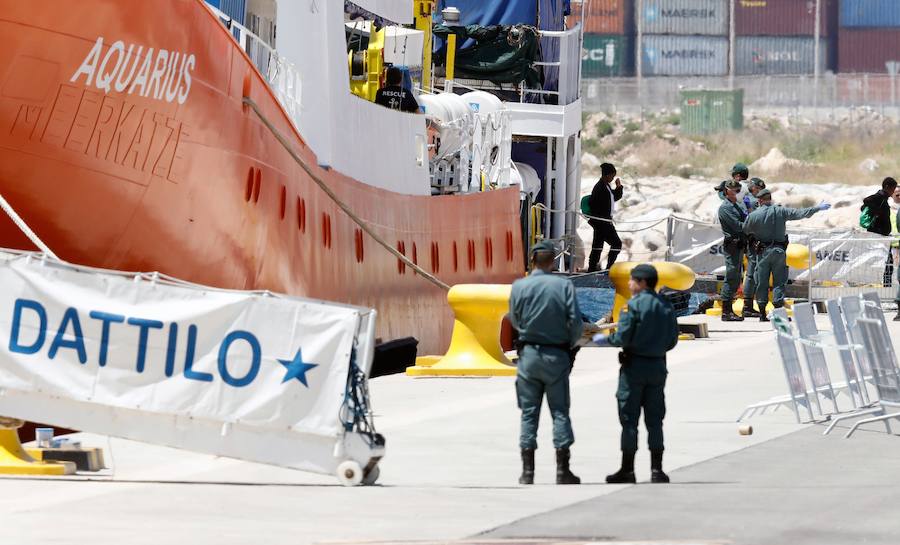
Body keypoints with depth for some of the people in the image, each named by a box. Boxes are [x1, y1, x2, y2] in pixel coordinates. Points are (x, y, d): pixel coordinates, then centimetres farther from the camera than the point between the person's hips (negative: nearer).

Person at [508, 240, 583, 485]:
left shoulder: (519, 286, -6)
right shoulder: (564, 286, -9)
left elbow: (514, 321, 6)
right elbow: (575, 321, -10)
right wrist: (571, 345, 8)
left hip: (529, 354, 1)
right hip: (557, 355, -1)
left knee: (529, 413, 7)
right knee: (560, 412, 7)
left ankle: (528, 471, 5)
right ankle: (562, 470, 5)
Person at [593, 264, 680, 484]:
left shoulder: (634, 305, -12)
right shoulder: (666, 306, 6)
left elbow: (622, 337, -15)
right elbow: (672, 340, 9)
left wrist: (604, 340, 3)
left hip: (635, 365, -5)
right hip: (658, 366, 5)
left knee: (629, 418, 2)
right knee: (654, 420, 10)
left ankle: (627, 469, 4)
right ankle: (656, 469, 7)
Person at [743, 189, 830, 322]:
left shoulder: (753, 216, -3)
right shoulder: (780, 212, -3)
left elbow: (745, 231, 10)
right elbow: (801, 213, 0)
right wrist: (818, 208, 9)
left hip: (763, 251, 0)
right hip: (779, 251, 0)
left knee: (761, 283, 7)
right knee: (779, 281, 4)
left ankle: (762, 313, 7)